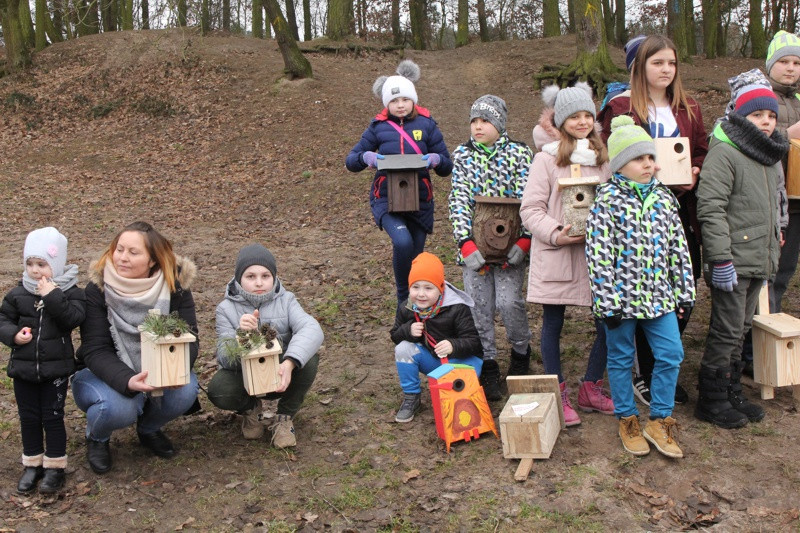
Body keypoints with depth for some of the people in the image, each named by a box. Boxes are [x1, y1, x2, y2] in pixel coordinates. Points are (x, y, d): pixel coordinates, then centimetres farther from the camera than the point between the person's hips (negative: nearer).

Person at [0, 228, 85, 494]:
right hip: (23, 367, 3)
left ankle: (55, 466, 17)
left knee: (52, 416, 4)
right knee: (28, 417, 13)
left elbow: (74, 319, -21)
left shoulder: (70, 291, -7)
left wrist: (53, 297, -27)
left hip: (56, 367, -3)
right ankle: (32, 464, 27)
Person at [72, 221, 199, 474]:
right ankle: (96, 437, 7)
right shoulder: (97, 289, -17)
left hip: (159, 370, 2)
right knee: (118, 407, -34)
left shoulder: (175, 285, -13)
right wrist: (127, 381, -40)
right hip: (106, 374, -2)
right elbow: (95, 350, -21)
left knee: (186, 391, -28)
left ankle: (149, 429, 8)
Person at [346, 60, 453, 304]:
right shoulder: (378, 127, 3)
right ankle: (403, 300, -8)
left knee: (415, 255, 10)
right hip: (386, 199, -2)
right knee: (402, 241, -28)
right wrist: (365, 157, -18)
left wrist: (437, 159, -18)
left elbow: (447, 167, 5)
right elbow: (350, 162, 5)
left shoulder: (427, 125, 4)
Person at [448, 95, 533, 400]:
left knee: (509, 302, -9)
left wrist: (524, 241, -15)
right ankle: (488, 366, 13)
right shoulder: (463, 155, 6)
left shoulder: (519, 153, 1)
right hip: (474, 243, 2)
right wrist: (466, 244, -14)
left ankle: (521, 352, 18)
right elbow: (459, 200, -2)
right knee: (479, 306, 1)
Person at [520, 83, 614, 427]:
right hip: (555, 256, -4)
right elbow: (530, 209, -6)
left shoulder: (604, 157, 12)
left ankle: (591, 388, 22)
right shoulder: (548, 158, -2)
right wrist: (556, 233, -20)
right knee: (552, 324, 5)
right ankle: (559, 395, 20)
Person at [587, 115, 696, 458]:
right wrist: (607, 303, -16)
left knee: (671, 356, 6)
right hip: (622, 297, -4)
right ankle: (627, 420, 28)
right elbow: (598, 254, -14)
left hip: (658, 296, 5)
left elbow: (678, 248, 11)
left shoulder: (663, 197, 5)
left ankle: (659, 421, 22)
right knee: (621, 359, 10)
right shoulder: (607, 200, -11)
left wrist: (684, 293, 10)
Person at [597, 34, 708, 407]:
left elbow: (704, 153, 16)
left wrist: (694, 174, -4)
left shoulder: (689, 110, 14)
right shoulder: (620, 108, -1)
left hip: (681, 214, 5)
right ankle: (647, 378, 17)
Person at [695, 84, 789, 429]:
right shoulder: (724, 154, -12)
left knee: (741, 329, 16)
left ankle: (731, 393, 26)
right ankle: (712, 400, 9)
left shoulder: (772, 156, 15)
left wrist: (775, 240, 22)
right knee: (726, 332, -3)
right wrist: (721, 259, -22)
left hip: (759, 260, 8)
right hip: (732, 263, -8)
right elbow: (710, 209, -19)